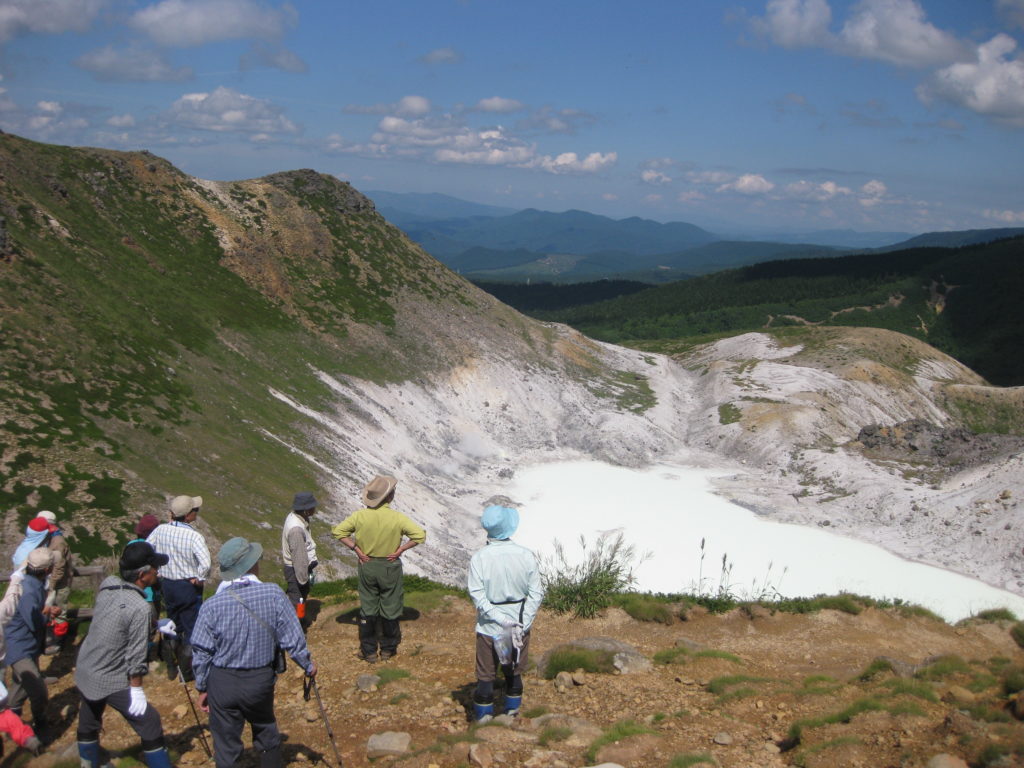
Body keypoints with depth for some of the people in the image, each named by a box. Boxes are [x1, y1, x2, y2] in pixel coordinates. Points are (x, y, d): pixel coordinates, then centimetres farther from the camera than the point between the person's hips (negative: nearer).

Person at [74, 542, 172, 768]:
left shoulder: (107, 585, -4)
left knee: (88, 723, 26)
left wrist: (157, 625, 17)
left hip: (85, 671, 8)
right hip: (111, 681, -8)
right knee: (149, 725, 3)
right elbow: (135, 656, -22)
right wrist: (136, 690, -13)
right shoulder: (141, 608, -26)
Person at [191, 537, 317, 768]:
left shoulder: (211, 606, -15)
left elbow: (201, 653, -7)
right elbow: (292, 638, -9)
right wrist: (307, 665, 8)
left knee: (226, 747, 14)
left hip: (222, 684, -1)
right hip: (261, 680, 1)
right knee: (267, 734, 26)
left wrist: (202, 688, 8)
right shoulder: (273, 595, -15)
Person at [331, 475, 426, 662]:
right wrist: (400, 550, -10)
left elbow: (338, 531, -7)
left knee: (367, 608, 13)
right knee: (390, 609, 13)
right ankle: (388, 649, 24)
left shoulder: (360, 515, -11)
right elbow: (420, 535, -18)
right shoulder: (397, 518, -17)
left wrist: (356, 549, -4)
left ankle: (369, 651, 20)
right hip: (390, 567, -2)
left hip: (367, 566, 2)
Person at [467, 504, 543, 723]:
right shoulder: (526, 556, -11)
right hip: (521, 625, 2)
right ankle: (512, 713, 32)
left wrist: (501, 620, -16)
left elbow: (477, 595, -17)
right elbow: (536, 593, -9)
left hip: (489, 628, -2)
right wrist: (522, 623, -8)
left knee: (486, 675, 12)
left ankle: (483, 718, 22)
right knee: (514, 672, 20)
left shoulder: (479, 557, -15)